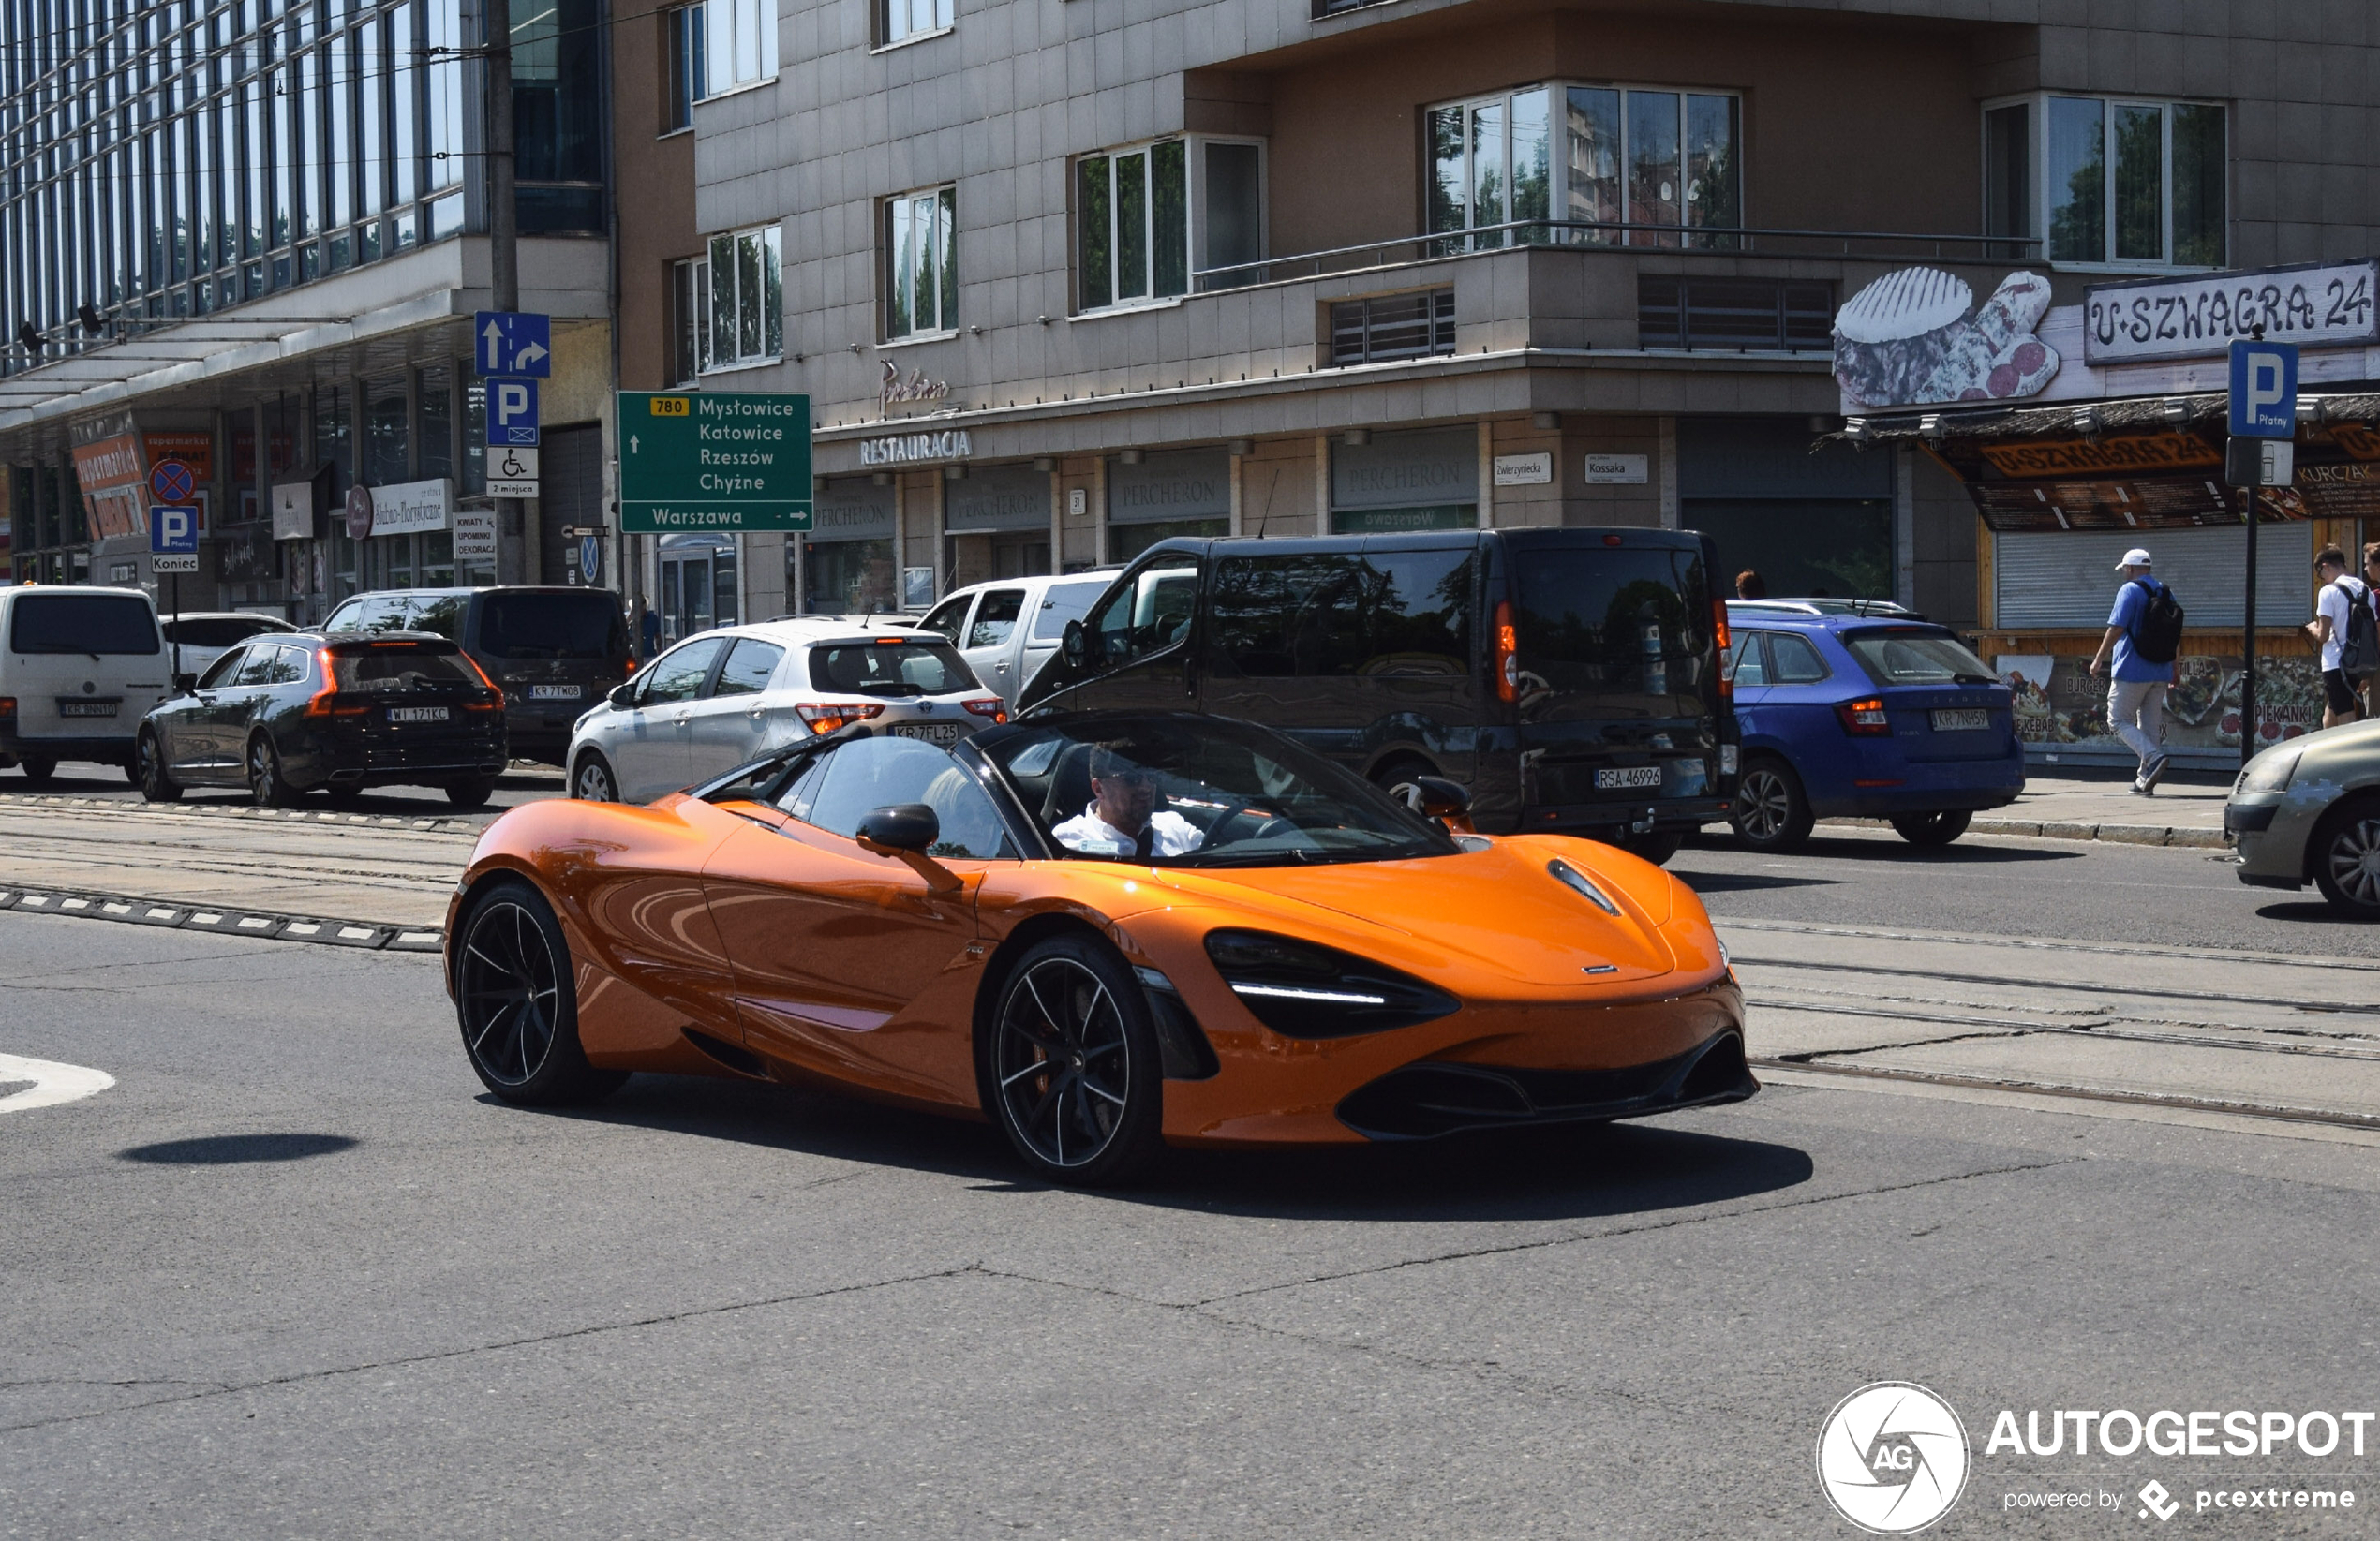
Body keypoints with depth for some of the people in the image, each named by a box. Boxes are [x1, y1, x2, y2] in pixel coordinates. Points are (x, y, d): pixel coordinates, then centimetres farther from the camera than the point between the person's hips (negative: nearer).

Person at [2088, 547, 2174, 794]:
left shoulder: (2130, 591, -9)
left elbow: (2116, 628, -18)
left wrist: (2098, 660, -12)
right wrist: (2174, 669, 27)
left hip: (2132, 671, -7)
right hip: (2160, 672, 7)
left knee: (2119, 720, -1)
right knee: (2150, 725, 11)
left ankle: (2154, 756, -22)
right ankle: (2145, 781, 11)